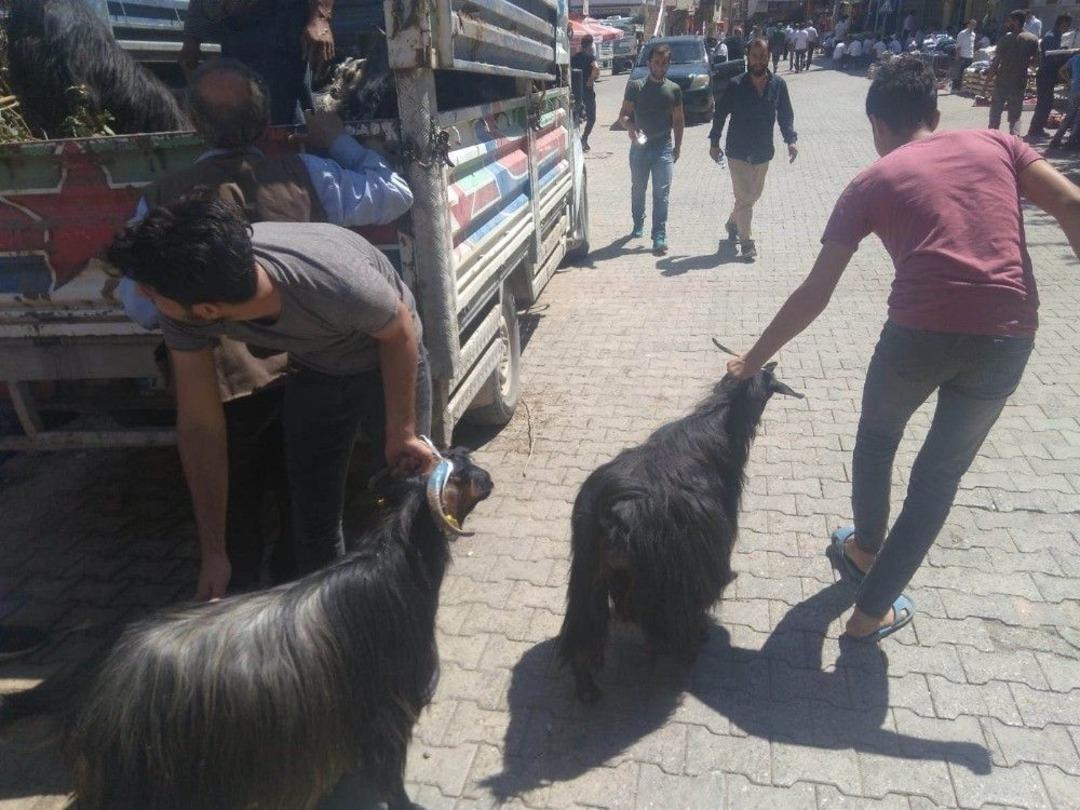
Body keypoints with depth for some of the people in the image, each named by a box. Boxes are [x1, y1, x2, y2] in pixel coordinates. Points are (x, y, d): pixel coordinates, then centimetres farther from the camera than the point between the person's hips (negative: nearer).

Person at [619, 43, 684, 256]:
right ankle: (638, 224, 36)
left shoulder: (674, 89, 5)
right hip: (639, 146, 0)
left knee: (662, 193, -6)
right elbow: (624, 114, -3)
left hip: (664, 147, 0)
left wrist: (677, 147, 8)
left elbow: (679, 120, 11)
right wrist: (630, 127, -24)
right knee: (638, 189, 14)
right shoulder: (635, 86, 0)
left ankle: (659, 237, -6)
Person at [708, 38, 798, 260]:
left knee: (753, 195, 17)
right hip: (738, 152, -4)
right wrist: (714, 142, -3)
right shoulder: (736, 85, -9)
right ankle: (746, 241, 5)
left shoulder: (778, 84, -1)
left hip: (763, 152, 4)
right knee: (744, 198, -6)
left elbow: (786, 115, 5)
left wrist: (791, 139, -7)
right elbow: (720, 114, -2)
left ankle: (733, 223, 41)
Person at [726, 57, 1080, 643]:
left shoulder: (871, 183, 10)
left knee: (877, 437, 28)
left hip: (922, 329, -2)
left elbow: (815, 295, 7)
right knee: (940, 473, 18)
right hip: (1007, 337, 2)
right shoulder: (994, 143, 17)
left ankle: (864, 548, 48)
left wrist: (753, 359, 15)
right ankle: (873, 610, 26)